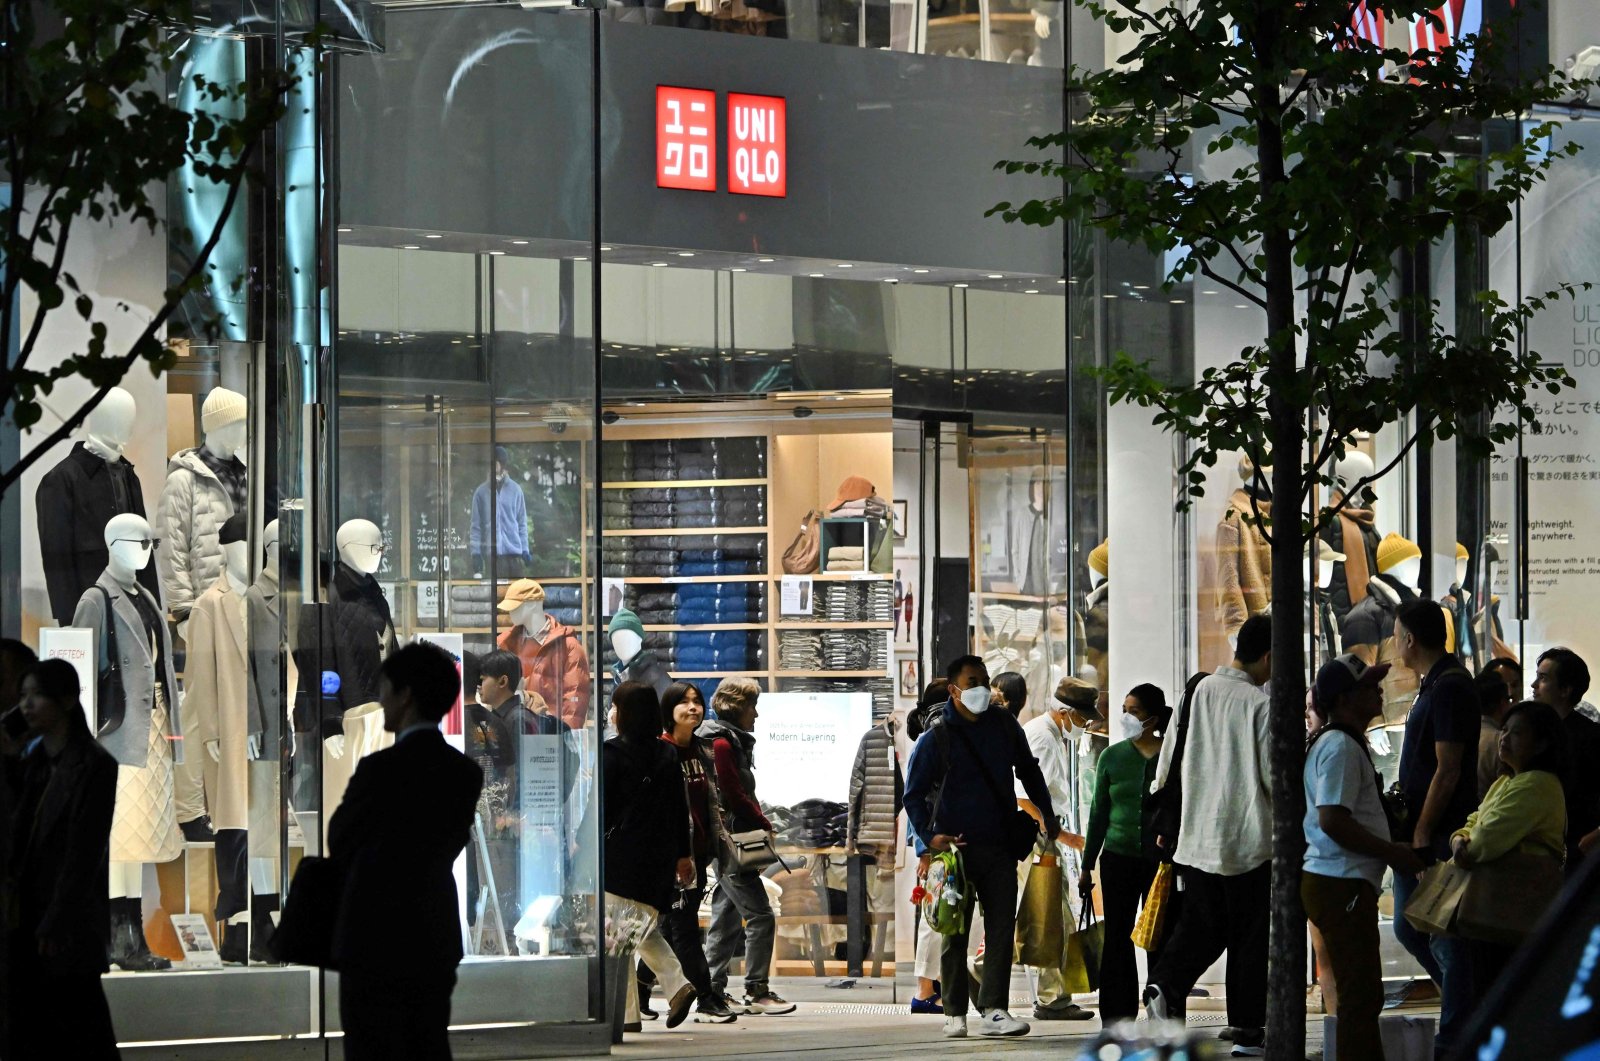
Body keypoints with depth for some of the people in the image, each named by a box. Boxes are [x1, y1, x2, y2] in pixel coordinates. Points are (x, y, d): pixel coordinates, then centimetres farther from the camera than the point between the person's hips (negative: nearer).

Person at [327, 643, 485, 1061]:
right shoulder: (466, 773, 4)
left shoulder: (382, 769, -14)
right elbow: (448, 847, 10)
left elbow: (341, 843, -1)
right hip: (435, 946, 6)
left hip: (376, 943, -6)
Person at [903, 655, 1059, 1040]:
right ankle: (954, 1014, 10)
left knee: (1002, 929, -3)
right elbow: (914, 794, -1)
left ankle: (994, 1010, -4)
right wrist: (929, 839, -13)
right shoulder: (936, 736, -4)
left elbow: (1029, 773, 22)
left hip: (999, 847, 4)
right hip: (955, 848, -3)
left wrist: (1048, 818, 20)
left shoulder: (1004, 726, 8)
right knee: (955, 933, 3)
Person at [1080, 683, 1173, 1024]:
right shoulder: (1112, 757, 7)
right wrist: (1088, 864, 10)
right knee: (1118, 938, 0)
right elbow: (1099, 813, 11)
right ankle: (1117, 1014, 4)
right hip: (1119, 856, 2)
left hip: (1161, 858, -2)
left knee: (1161, 938, 0)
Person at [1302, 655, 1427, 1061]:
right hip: (1342, 885, -11)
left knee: (1361, 993, 16)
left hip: (1343, 882, 11)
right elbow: (1334, 821, -24)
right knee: (1360, 995, -10)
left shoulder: (1349, 742, 19)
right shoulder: (1341, 747, -15)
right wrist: (1393, 853, -17)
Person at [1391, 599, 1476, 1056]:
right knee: (1409, 928, 16)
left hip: (1439, 833, -10)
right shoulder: (1435, 684, 15)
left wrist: (1422, 834, -19)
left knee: (1445, 937, -5)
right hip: (1421, 832, 10)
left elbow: (1448, 770, -20)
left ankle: (1453, 1042, -1)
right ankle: (1470, 1005, 26)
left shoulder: (1449, 687, -16)